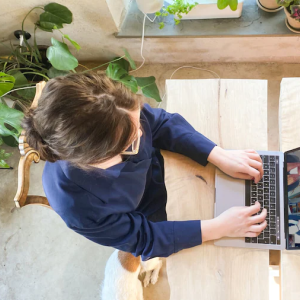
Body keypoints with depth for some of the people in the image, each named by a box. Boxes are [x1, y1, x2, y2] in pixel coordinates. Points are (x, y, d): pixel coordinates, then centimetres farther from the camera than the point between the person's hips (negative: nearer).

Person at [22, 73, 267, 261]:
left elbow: (164, 124, -15)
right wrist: (219, 227, -29)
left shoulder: (117, 113, -36)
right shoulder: (76, 204, -43)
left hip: (163, 174, 3)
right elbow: (141, 238, -27)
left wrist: (221, 157, -22)